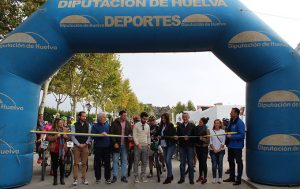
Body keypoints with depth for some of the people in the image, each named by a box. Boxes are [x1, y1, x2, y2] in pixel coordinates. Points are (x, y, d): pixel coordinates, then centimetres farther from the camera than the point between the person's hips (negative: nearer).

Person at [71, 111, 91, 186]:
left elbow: (89, 135, 3)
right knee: (76, 163, 0)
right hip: (77, 146, -1)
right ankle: (75, 179, 5)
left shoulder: (88, 125, 5)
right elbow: (72, 136, -3)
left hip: (85, 146, 2)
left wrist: (86, 143, -8)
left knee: (84, 163, 5)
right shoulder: (75, 125, 0)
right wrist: (78, 144, -10)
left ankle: (84, 179, 11)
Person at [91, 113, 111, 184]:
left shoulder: (107, 125, 10)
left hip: (107, 146, 2)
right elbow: (92, 136, -9)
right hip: (98, 147, -2)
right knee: (98, 163, 6)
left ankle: (107, 178, 11)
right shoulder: (95, 126, 0)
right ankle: (98, 178, 19)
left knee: (107, 162, 2)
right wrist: (101, 134, -19)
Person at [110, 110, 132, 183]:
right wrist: (114, 143, -12)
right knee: (115, 161, 4)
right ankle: (114, 176, 13)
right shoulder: (115, 123, -6)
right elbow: (111, 133, -6)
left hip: (125, 145, 3)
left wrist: (130, 135, -8)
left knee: (124, 161, 8)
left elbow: (130, 131, 15)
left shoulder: (128, 123, 6)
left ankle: (123, 176, 16)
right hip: (117, 145, -3)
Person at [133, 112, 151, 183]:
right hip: (138, 146, -4)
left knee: (145, 162, 7)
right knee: (136, 162, 3)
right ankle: (136, 176, 12)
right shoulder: (136, 125, -5)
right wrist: (138, 144, -15)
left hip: (145, 146, 4)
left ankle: (143, 176, 16)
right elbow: (134, 136, -9)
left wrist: (149, 144, 7)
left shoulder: (148, 126, 9)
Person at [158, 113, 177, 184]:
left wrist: (175, 137, -31)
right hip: (164, 145, 6)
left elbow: (174, 133, -13)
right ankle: (171, 175, 25)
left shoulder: (170, 125, -9)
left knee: (168, 160, -12)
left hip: (171, 145, -6)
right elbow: (159, 133, 13)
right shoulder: (161, 125, 6)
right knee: (166, 161, 11)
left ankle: (169, 177, -3)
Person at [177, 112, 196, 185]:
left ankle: (191, 178, 12)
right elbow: (177, 135, 2)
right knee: (182, 163, 7)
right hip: (182, 146, 2)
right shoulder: (179, 126, 8)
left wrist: (188, 137, -17)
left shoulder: (192, 125, 3)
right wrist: (183, 138, -15)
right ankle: (182, 178, 17)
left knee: (190, 163, 2)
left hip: (190, 146, -2)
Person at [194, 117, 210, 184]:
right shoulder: (196, 128, 3)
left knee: (204, 162, -2)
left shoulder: (206, 129, -10)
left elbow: (208, 140, -12)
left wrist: (202, 138, -26)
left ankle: (205, 177, 9)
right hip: (198, 147, 5)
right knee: (200, 162, 15)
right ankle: (200, 176, 26)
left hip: (204, 147, -5)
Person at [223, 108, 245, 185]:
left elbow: (242, 135, -24)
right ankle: (232, 177, 31)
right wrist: (227, 135, 1)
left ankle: (238, 179, 16)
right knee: (231, 161, 18)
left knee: (239, 162, 6)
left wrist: (231, 136, -23)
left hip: (237, 146, -9)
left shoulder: (240, 123, -18)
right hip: (230, 145, 9)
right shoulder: (231, 121, 7)